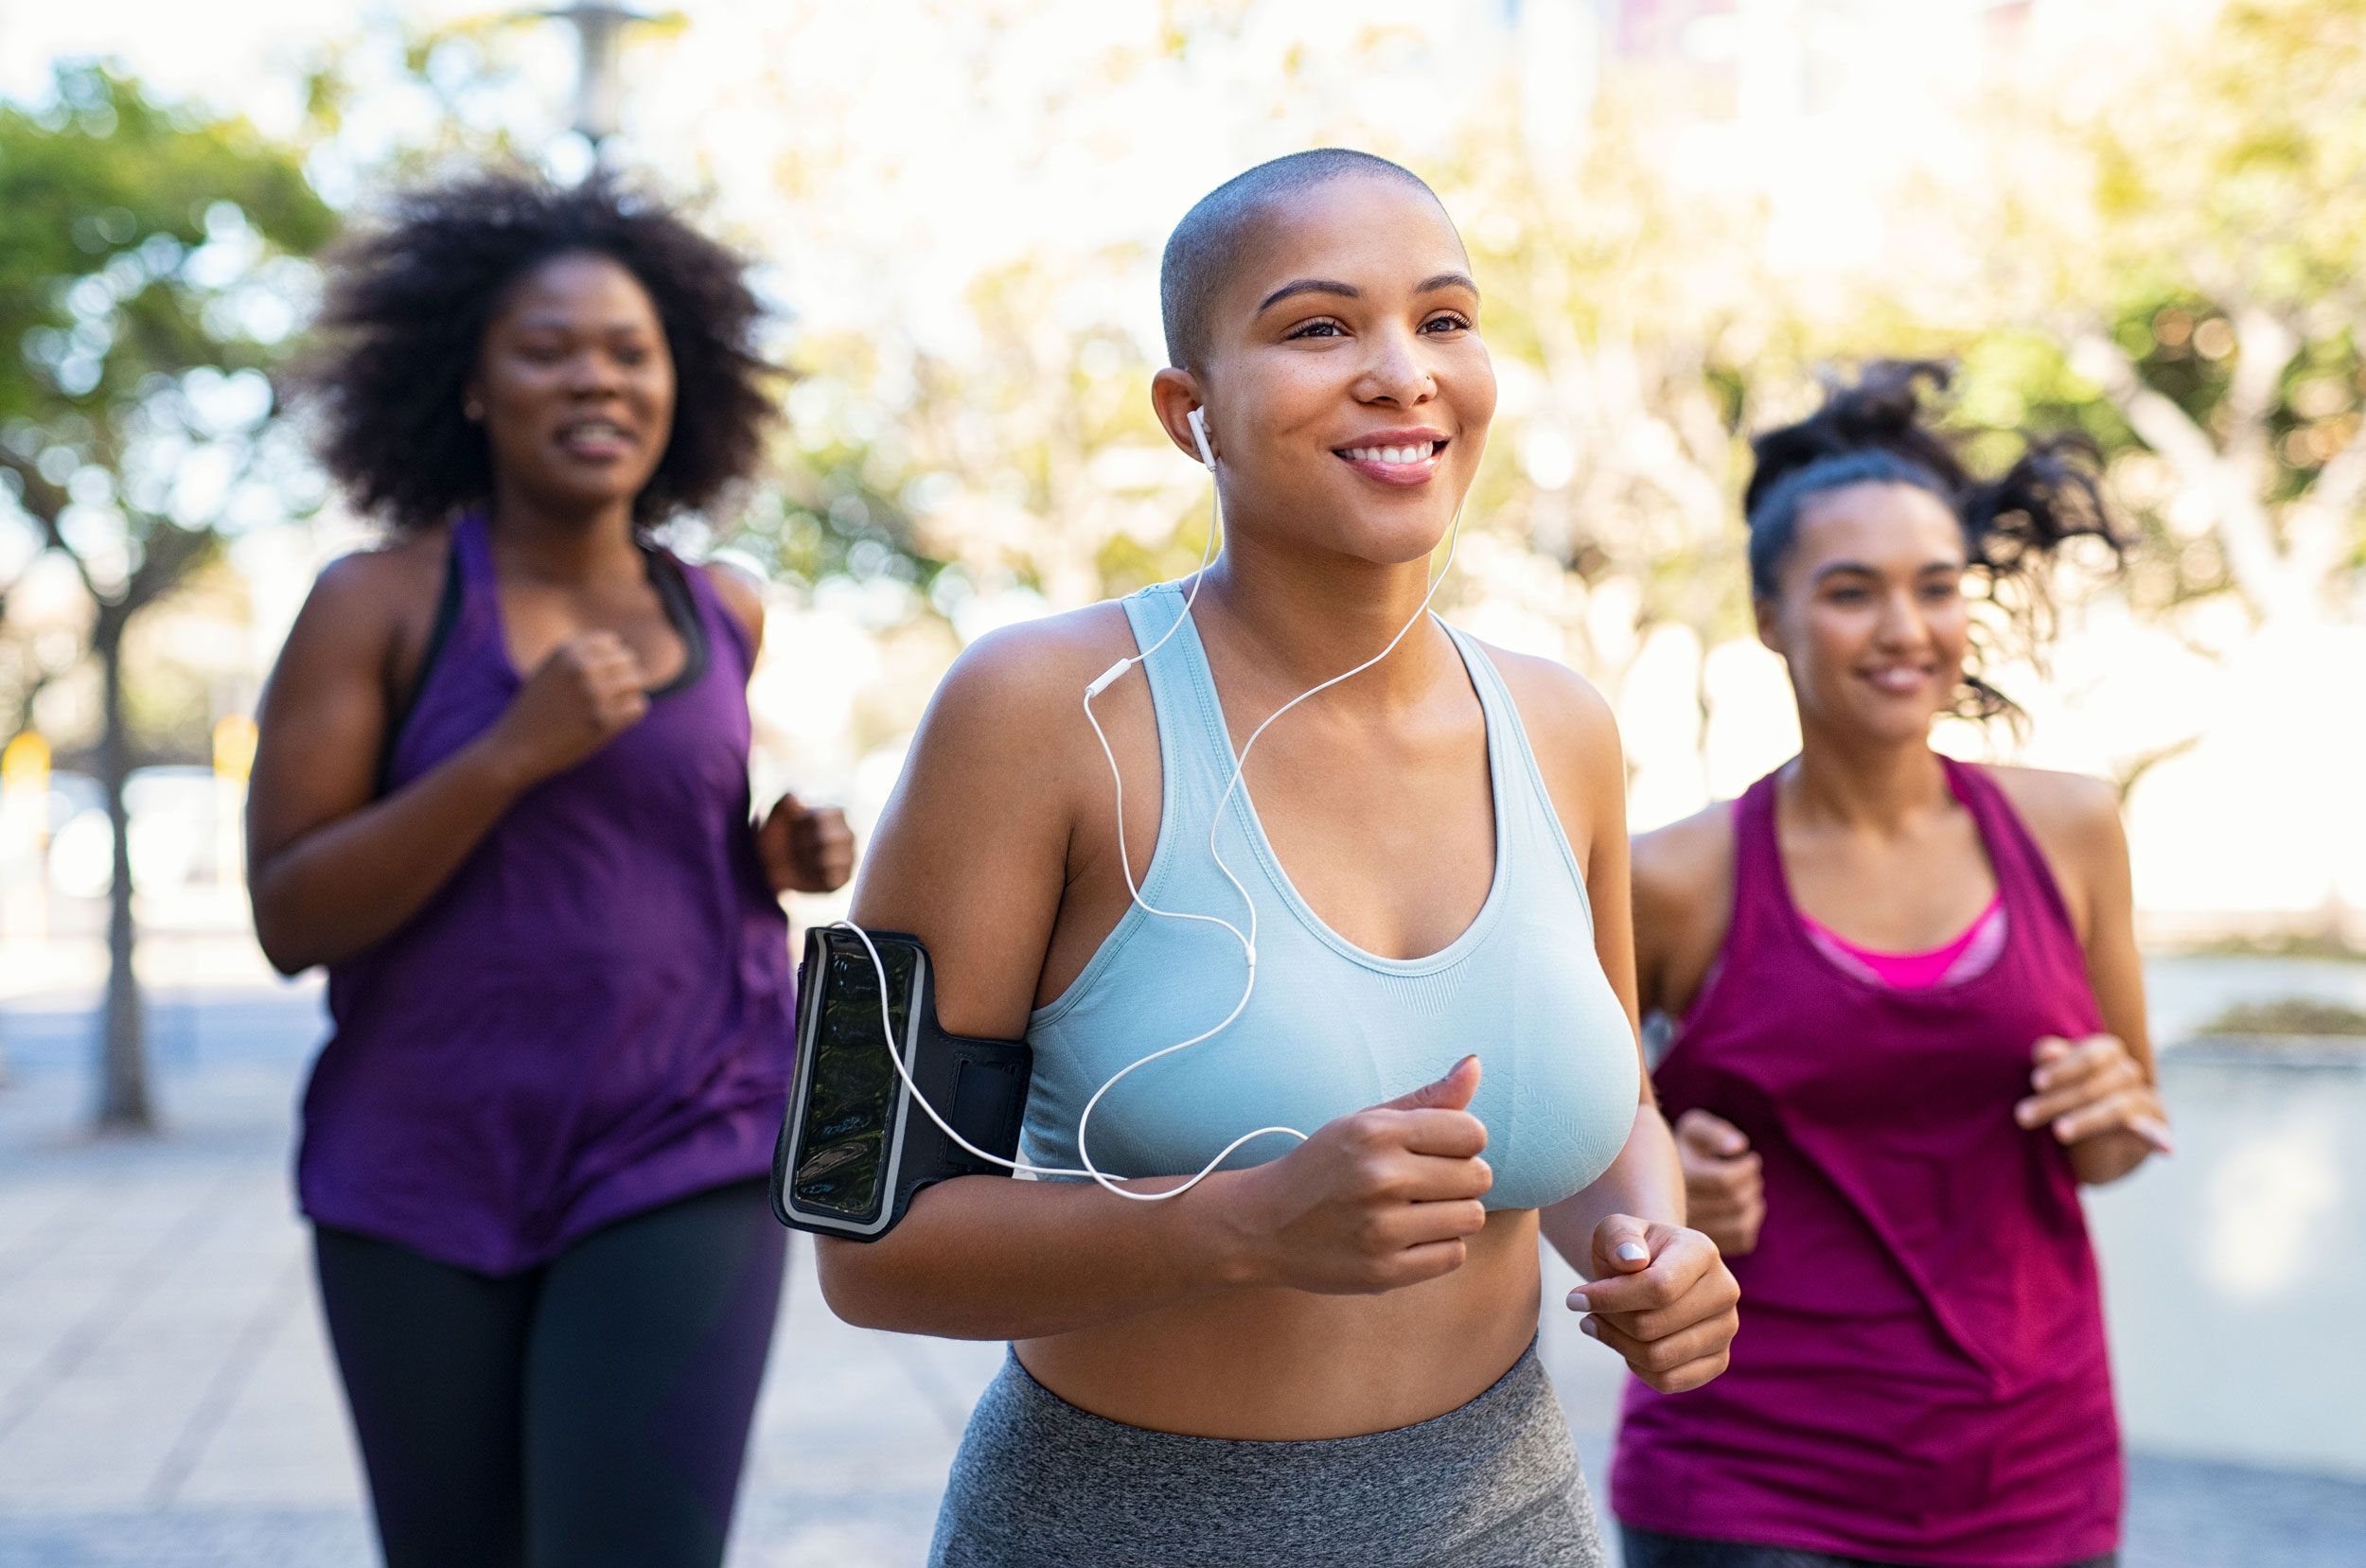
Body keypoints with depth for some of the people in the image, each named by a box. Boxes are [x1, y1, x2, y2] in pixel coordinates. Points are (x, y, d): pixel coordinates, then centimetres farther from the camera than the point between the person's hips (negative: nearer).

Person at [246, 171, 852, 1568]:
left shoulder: (723, 614, 6)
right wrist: (512, 751, -20)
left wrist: (781, 855, 2)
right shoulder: (378, 603, -4)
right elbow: (289, 918, -9)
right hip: (427, 1180, -1)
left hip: (681, 1169, 1)